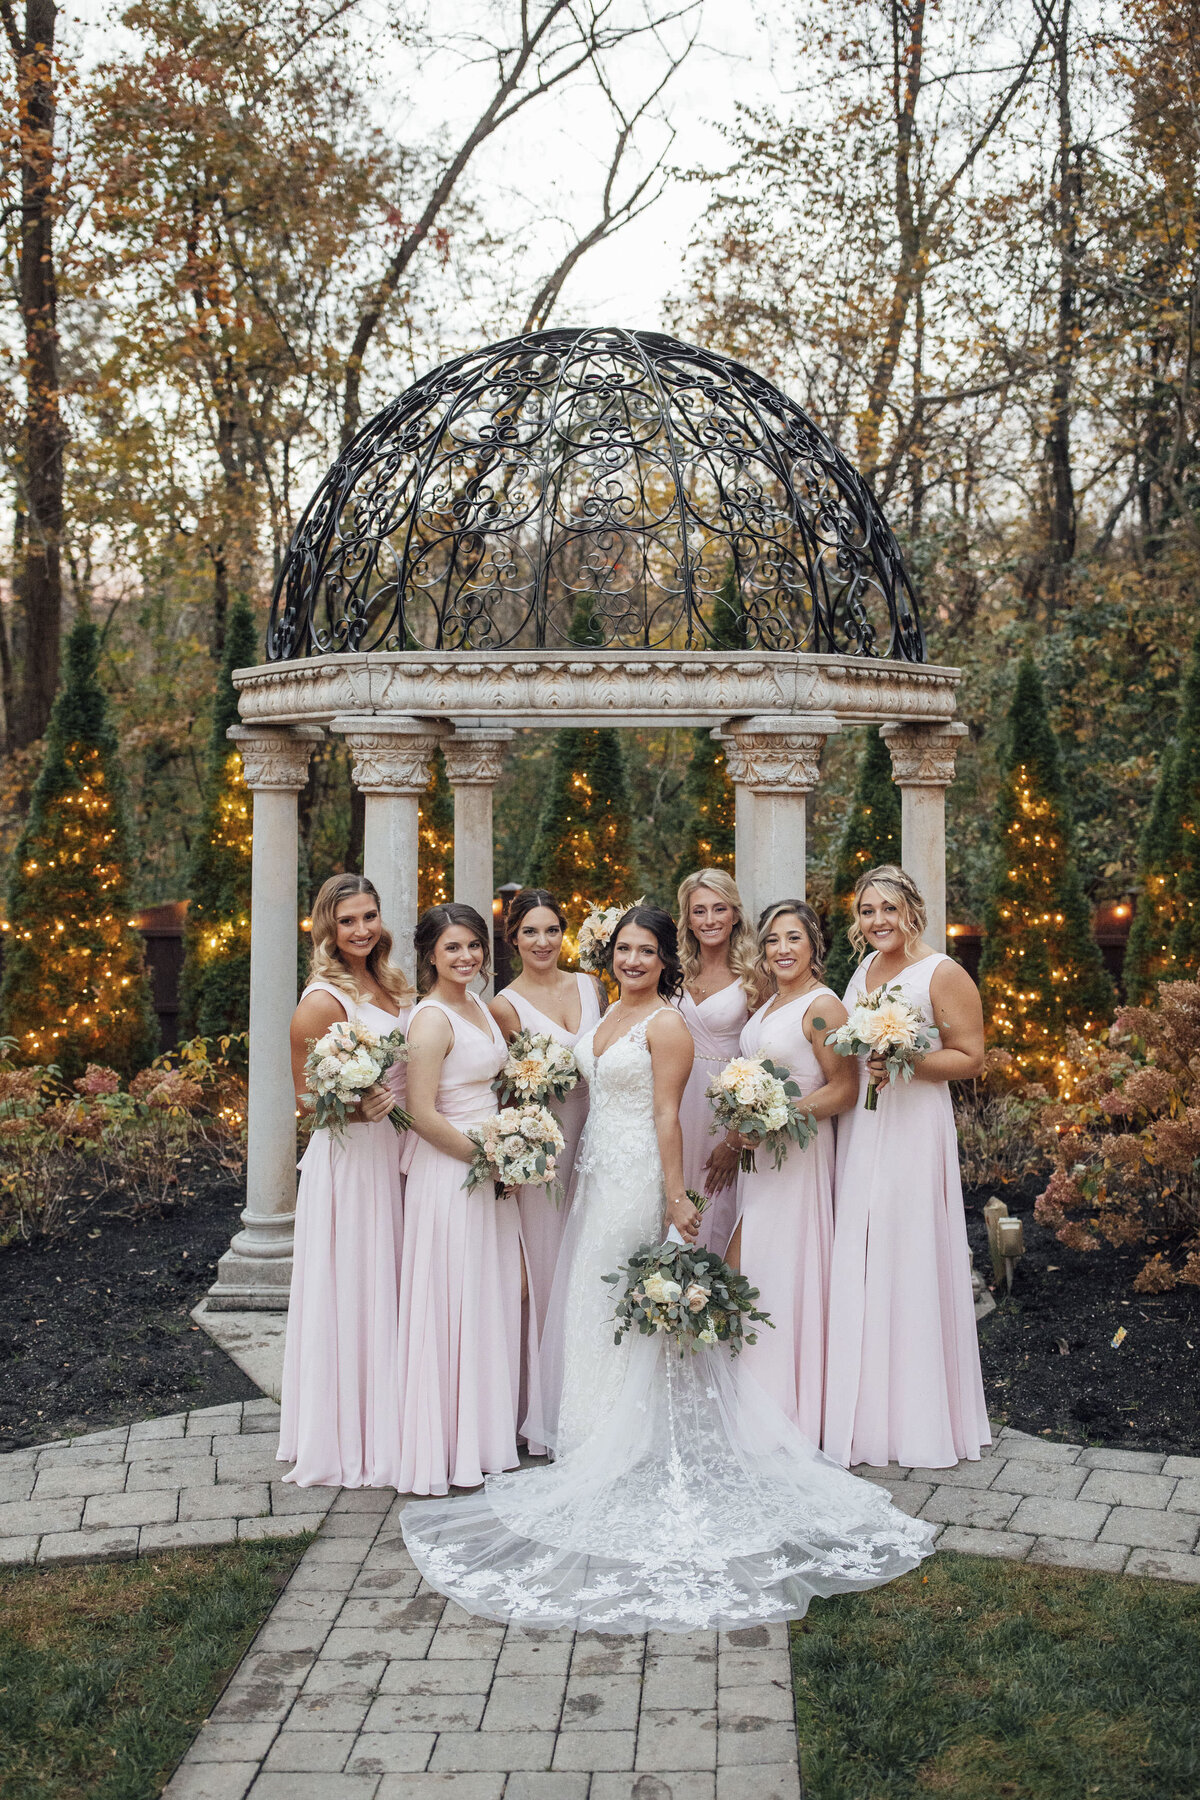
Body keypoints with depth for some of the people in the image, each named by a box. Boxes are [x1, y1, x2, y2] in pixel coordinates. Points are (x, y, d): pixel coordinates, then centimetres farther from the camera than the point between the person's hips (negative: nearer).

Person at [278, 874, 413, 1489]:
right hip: (348, 1159, -8)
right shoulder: (323, 1000, -14)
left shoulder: (390, 984, 9)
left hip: (395, 1154, 8)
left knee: (389, 1291, 14)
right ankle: (346, 1441, 12)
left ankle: (386, 1427, 26)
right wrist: (355, 1107, -25)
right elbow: (306, 1093, -10)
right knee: (349, 1293, 0)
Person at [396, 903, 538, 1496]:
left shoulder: (479, 1007, 11)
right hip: (449, 1174, -9)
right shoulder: (432, 1019, -16)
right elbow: (423, 1115, -20)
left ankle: (489, 1436, 26)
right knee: (455, 1307, -2)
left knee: (493, 1302, 14)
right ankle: (448, 1450, 10)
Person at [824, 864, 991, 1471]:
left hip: (913, 1128, -7)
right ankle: (866, 1414, 19)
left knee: (910, 1262, -3)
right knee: (857, 1262, 8)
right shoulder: (862, 969, 14)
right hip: (858, 1127, 7)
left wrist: (905, 1063, -21)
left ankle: (922, 1423, 9)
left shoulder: (942, 975, -7)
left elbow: (969, 1057, -10)